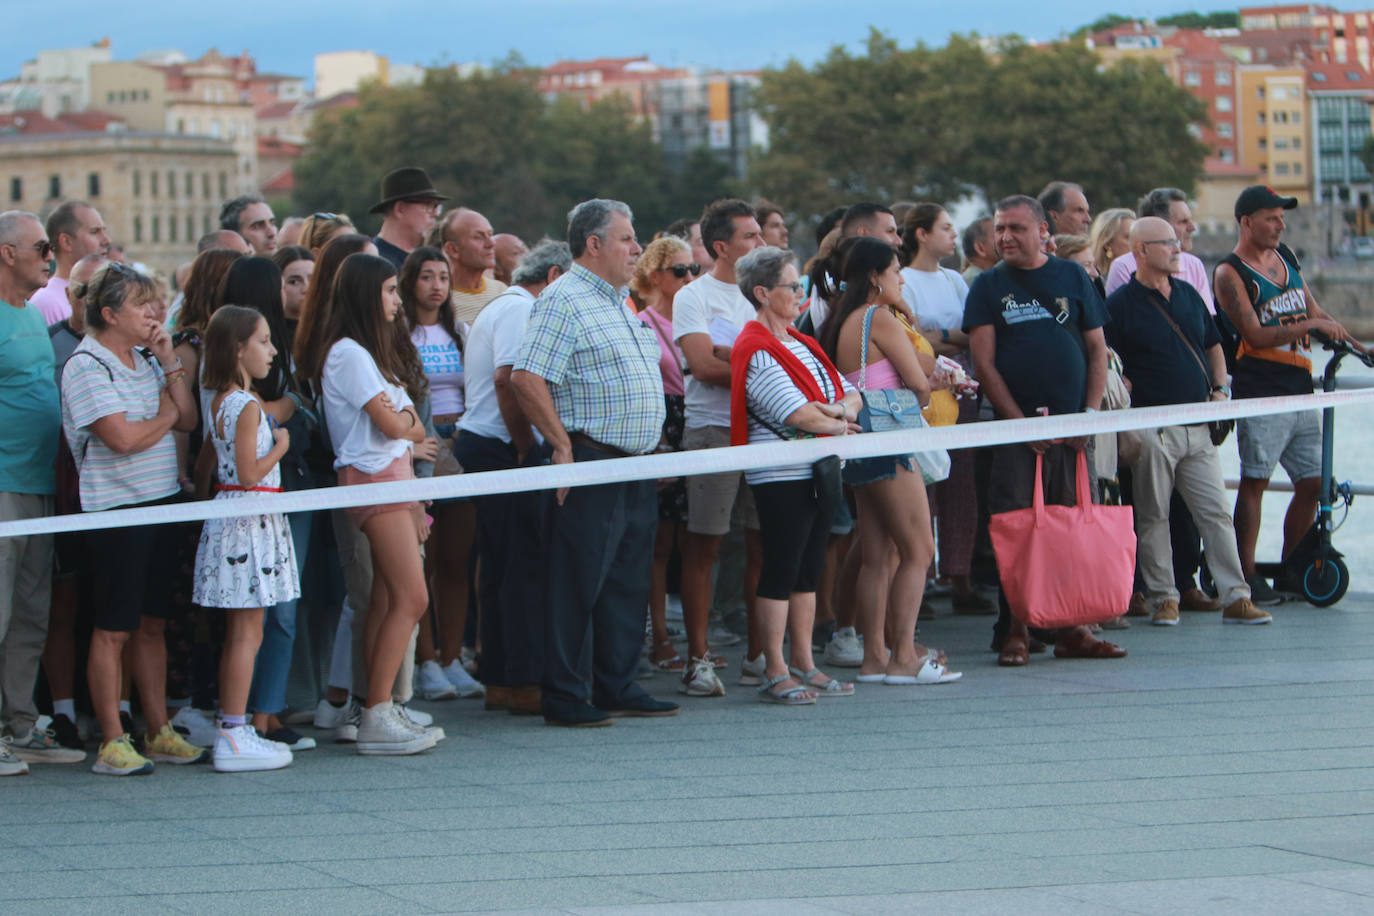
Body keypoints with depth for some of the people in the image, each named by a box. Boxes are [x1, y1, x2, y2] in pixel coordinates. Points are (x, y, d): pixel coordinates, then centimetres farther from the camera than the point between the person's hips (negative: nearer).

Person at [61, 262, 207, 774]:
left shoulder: (144, 360, 14)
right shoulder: (87, 366, -12)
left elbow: (188, 420, 10)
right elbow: (123, 438, -21)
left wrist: (169, 363, 1)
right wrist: (166, 415, -2)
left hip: (159, 501, 8)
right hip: (116, 507, -8)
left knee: (152, 624, 13)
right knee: (113, 630, -3)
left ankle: (160, 734, 18)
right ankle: (113, 743, 1)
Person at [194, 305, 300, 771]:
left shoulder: (219, 402, 12)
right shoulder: (247, 406, -16)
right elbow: (250, 473, -20)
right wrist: (281, 445, -8)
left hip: (231, 518, 10)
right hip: (249, 522, -10)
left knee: (239, 633, 13)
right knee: (247, 632, -7)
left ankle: (233, 730, 18)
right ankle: (235, 737, -6)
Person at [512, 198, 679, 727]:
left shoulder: (618, 302, 19)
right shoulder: (564, 301, -12)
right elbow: (528, 378, -21)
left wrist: (652, 441, 21)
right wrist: (562, 445, -19)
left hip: (635, 468, 9)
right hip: (590, 465, -9)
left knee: (628, 582, 12)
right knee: (578, 583, -5)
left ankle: (617, 688, 20)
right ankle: (565, 698, 0)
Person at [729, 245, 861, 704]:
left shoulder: (800, 343, 17)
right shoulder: (757, 351, -12)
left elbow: (850, 394, 16)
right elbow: (799, 414, -20)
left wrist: (843, 409, -7)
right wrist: (837, 424, -3)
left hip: (818, 472, 9)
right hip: (782, 476, -9)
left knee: (808, 571, 12)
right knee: (780, 572, -6)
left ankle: (804, 666, 18)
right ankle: (775, 673, -2)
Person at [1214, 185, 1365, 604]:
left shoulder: (1285, 256, 15)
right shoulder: (1230, 273, -6)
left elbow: (1314, 310, 23)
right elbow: (1256, 336, -13)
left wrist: (1355, 343, 14)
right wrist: (1310, 325, -16)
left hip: (1300, 389, 7)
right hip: (1260, 392, -7)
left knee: (1312, 482, 6)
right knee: (1255, 481, -8)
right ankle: (1247, 576, -3)